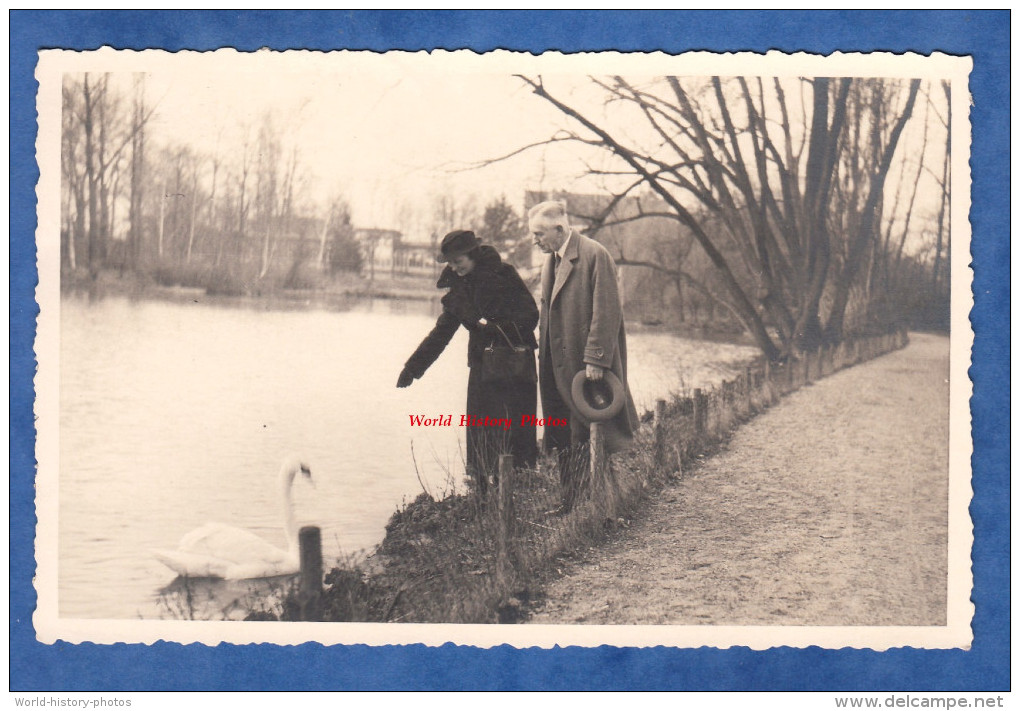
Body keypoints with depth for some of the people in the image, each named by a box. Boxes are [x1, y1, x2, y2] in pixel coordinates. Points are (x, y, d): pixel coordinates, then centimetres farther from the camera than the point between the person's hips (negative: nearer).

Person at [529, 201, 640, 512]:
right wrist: (543, 354, 15)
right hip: (555, 365, 8)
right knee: (562, 439, 10)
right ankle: (566, 503, 17)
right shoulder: (551, 260, 15)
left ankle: (575, 506, 4)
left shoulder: (595, 255, -12)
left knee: (579, 435, -3)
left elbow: (607, 311, -17)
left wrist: (595, 359, -20)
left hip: (583, 363, -8)